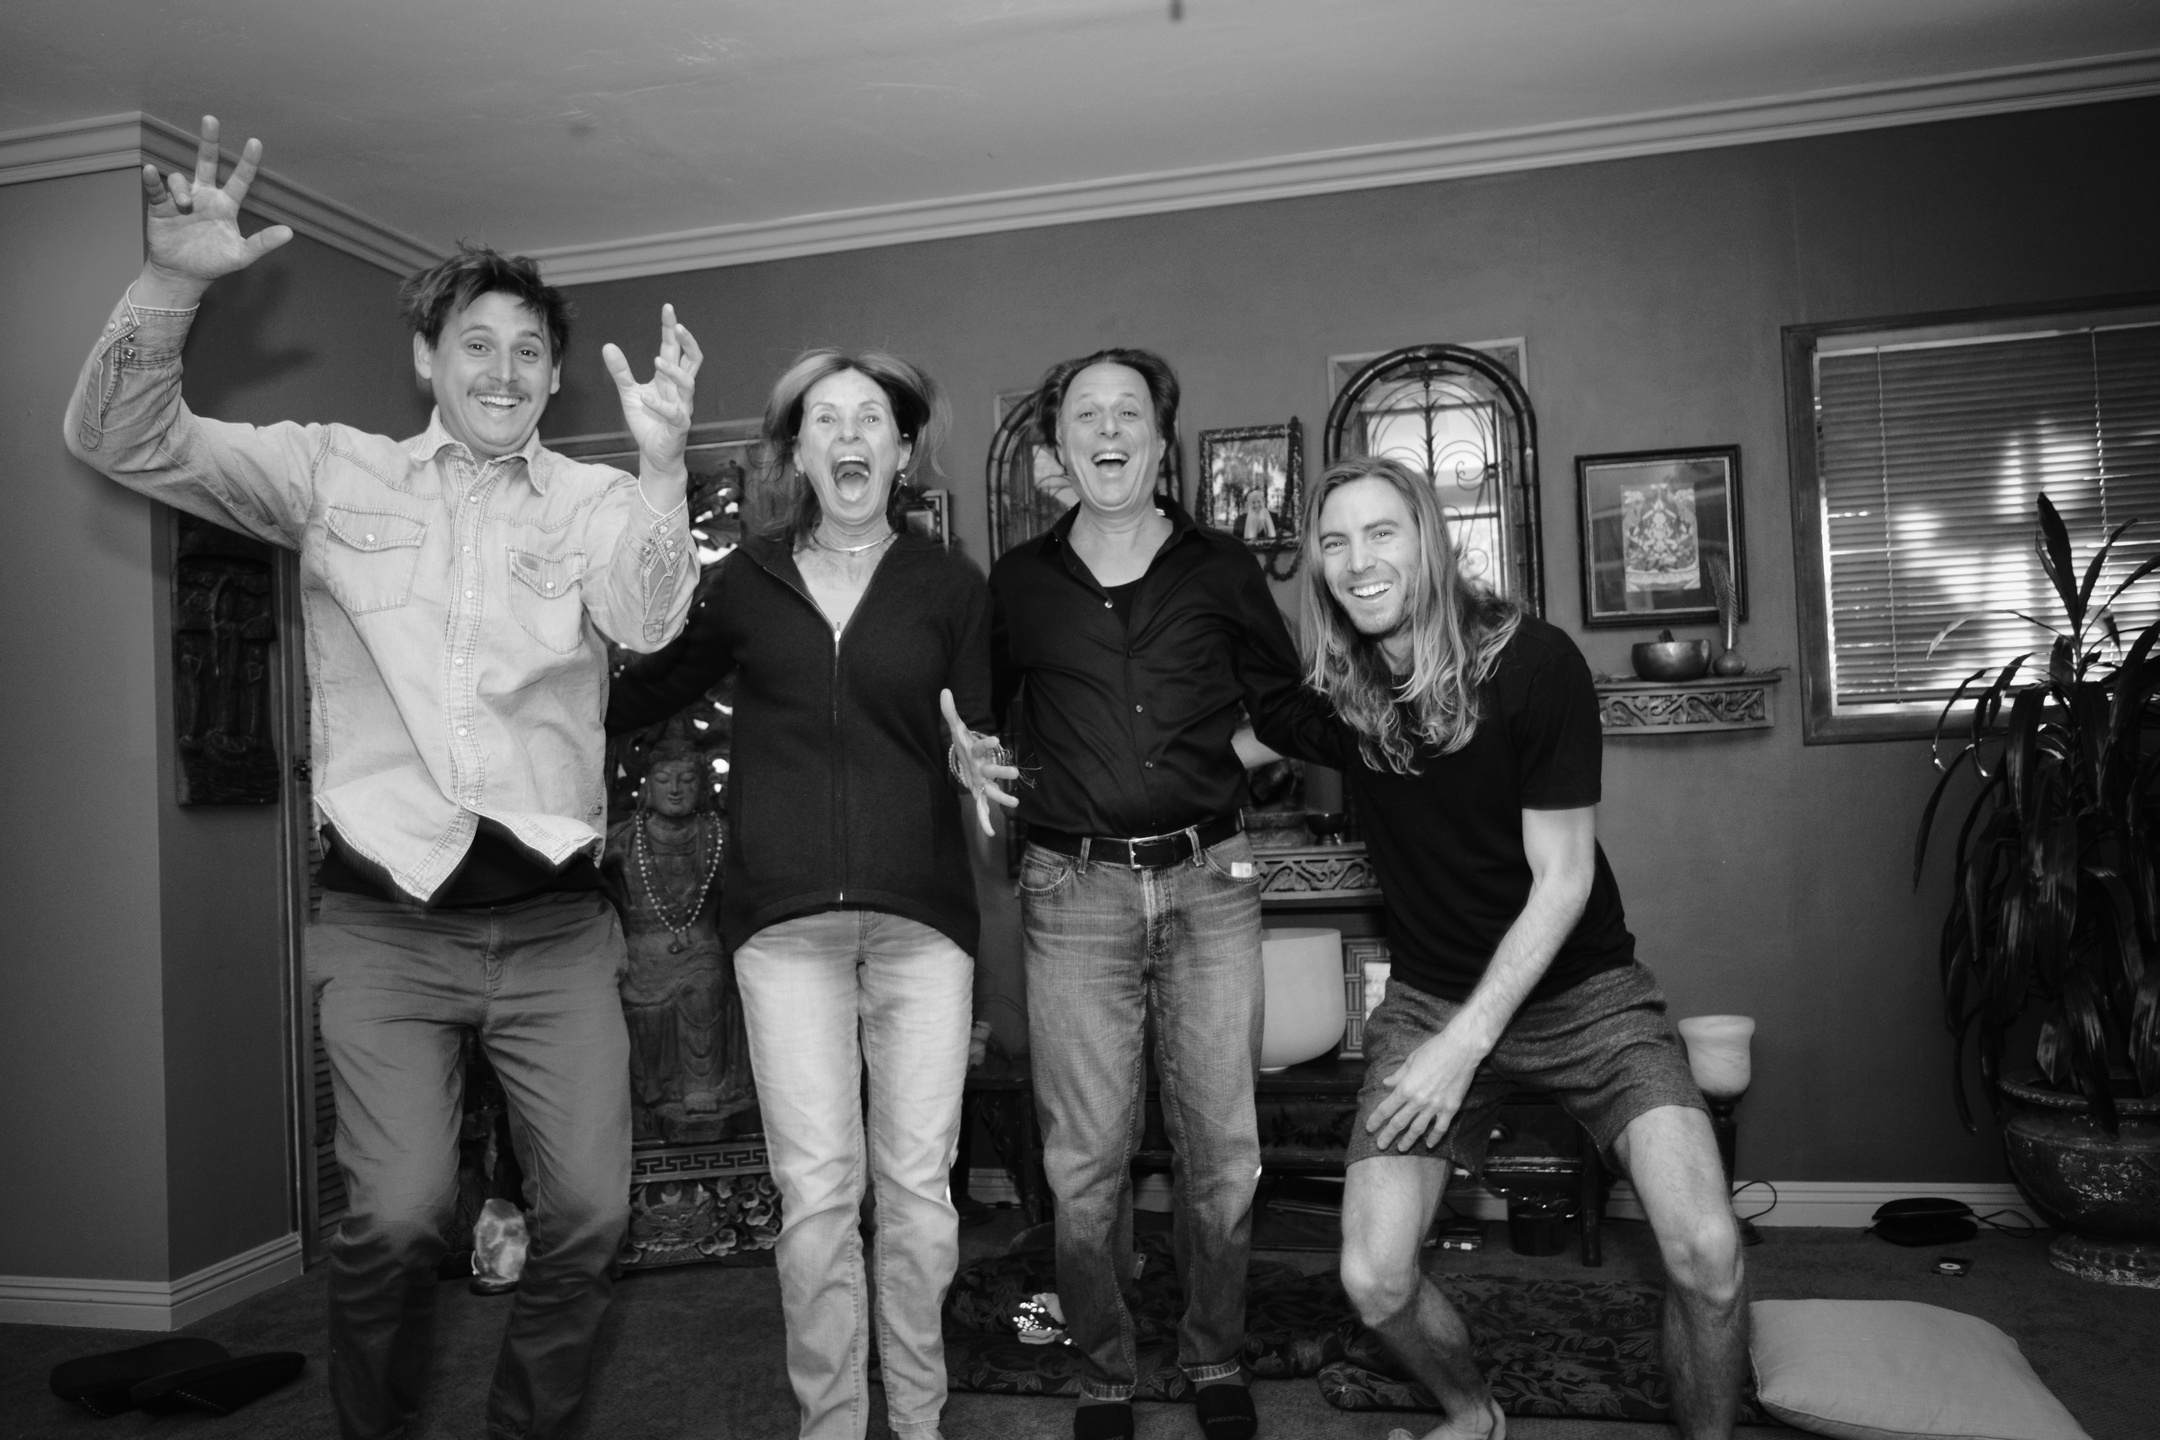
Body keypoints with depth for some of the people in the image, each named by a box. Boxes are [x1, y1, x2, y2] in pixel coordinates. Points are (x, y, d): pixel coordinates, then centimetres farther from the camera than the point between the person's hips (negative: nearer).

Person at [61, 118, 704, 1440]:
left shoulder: (597, 501, 6)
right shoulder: (336, 473, 8)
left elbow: (646, 622, -12)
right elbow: (123, 441, 1)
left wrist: (662, 464, -29)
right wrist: (172, 284, -16)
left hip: (555, 915, 1)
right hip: (388, 915, -1)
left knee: (590, 1212, 0)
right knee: (398, 1217, -10)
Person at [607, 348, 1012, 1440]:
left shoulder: (948, 585, 9)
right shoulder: (746, 580, 10)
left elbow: (980, 734, 8)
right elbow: (641, 694, 16)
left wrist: (973, 758, -13)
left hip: (919, 909, 0)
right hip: (784, 914, 0)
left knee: (917, 1181, 3)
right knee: (814, 1187, 0)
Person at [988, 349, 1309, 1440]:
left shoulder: (1222, 568, 8)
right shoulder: (1018, 582, 8)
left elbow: (1283, 705, 18)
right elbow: (976, 717, 19)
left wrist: (1233, 759, 4)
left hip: (1208, 881, 1)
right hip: (1074, 894, 0)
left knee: (1223, 1152, 6)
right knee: (1085, 1163, 4)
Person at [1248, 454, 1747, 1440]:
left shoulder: (1531, 661, -15)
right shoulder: (1329, 689, -5)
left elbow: (1563, 879, -14)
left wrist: (1467, 1043, -18)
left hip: (1578, 987, -2)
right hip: (1429, 997, 3)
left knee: (1707, 1256, -19)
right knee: (1373, 1281, -8)